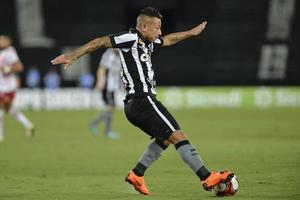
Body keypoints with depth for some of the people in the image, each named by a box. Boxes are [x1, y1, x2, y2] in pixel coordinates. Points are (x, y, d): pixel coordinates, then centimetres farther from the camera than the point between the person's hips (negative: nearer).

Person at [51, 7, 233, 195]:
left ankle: (136, 174, 16)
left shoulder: (148, 43, 20)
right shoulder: (132, 38, -7)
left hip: (133, 106, 11)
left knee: (165, 138, 24)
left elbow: (168, 39, 39)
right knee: (179, 136, -10)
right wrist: (73, 56, -12)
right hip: (143, 100, -11)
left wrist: (191, 32, 50)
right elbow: (101, 42, -9)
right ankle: (208, 178, -12)